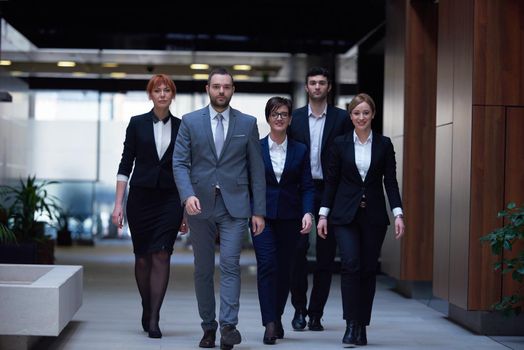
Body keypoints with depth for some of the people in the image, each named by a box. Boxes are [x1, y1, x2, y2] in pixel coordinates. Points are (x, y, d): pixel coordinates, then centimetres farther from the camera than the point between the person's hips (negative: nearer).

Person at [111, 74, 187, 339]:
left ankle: (153, 319, -8)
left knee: (161, 256, -10)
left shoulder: (181, 127, 7)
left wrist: (187, 210, 7)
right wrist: (118, 203, -5)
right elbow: (126, 164, 2)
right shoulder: (138, 123, 3)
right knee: (143, 257, 6)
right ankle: (147, 310, 26)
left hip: (170, 198, 0)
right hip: (141, 196, 0)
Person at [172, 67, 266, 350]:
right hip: (200, 205, 1)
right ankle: (208, 326, 18)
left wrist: (259, 211, 1)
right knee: (203, 270, 8)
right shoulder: (190, 122, 4)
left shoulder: (247, 123, 5)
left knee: (230, 264, -13)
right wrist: (188, 195, -19)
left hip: (234, 205, -1)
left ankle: (228, 325, -17)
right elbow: (179, 163, -1)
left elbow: (256, 168, 5)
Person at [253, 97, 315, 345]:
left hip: (289, 217, 2)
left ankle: (277, 317, 23)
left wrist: (308, 212, -12)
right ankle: (270, 324, -15)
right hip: (262, 215, -2)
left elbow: (307, 186, 3)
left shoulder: (300, 150, 6)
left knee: (284, 268, 7)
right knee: (267, 265, -13)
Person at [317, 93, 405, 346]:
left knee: (368, 270, 4)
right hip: (345, 215, -1)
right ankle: (351, 324, -11)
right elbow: (331, 181, 4)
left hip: (374, 215, 1)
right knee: (351, 264, -16)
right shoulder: (340, 144, 3)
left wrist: (398, 214, -6)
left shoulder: (384, 144, 4)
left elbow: (390, 181, 3)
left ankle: (362, 326, 13)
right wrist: (323, 215, 0)